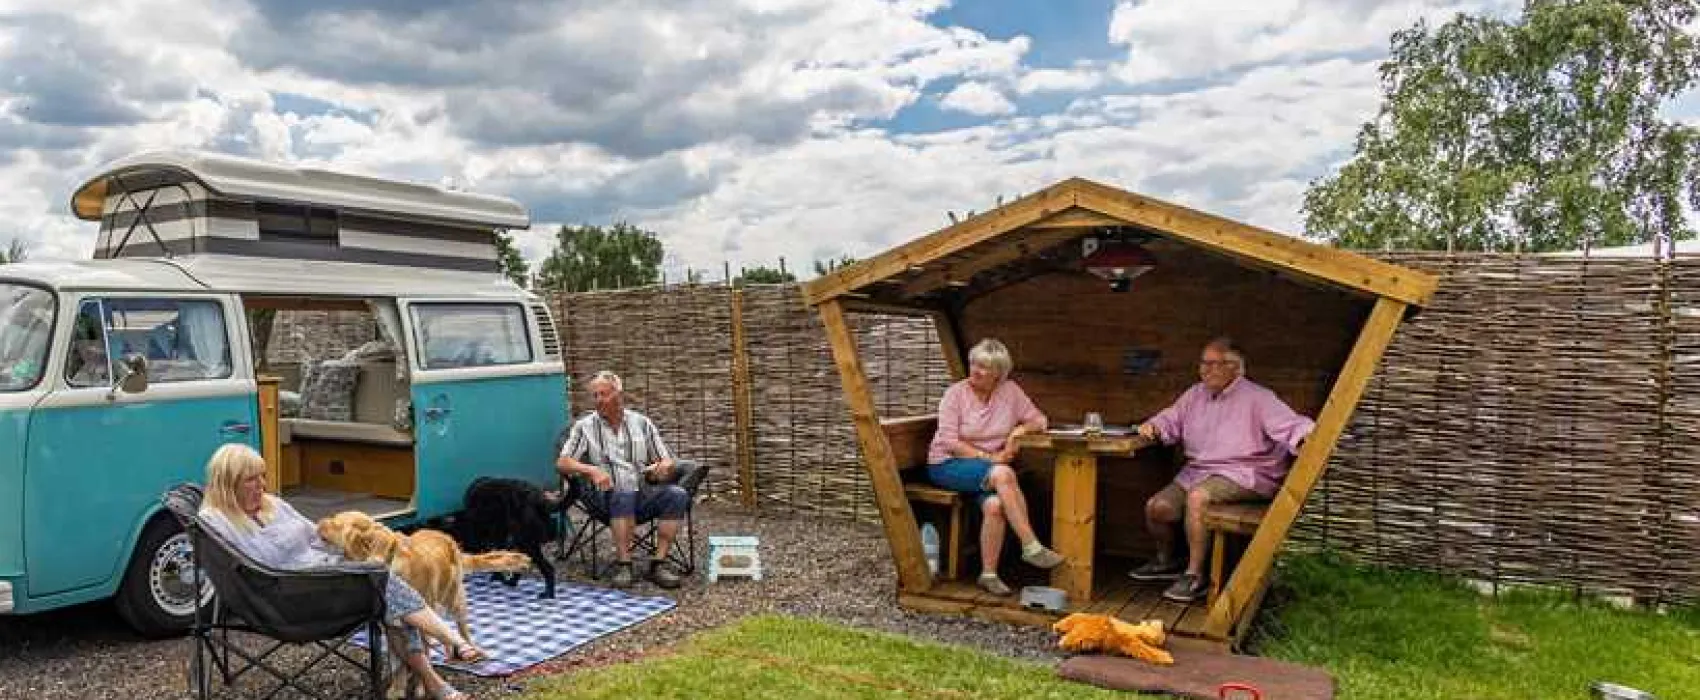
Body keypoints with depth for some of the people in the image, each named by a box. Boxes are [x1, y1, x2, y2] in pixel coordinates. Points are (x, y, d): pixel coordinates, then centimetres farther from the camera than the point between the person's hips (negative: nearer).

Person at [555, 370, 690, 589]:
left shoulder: (642, 423, 17)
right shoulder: (585, 426, 12)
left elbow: (666, 460, 17)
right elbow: (562, 464, 3)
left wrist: (663, 466, -9)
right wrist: (591, 470, -15)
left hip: (643, 496, 3)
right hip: (607, 496, -3)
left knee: (677, 494, -27)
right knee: (624, 495, -38)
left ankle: (658, 563, -24)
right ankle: (623, 564, -32)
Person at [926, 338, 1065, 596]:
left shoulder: (1009, 391, 5)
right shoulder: (956, 393, -6)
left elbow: (1039, 420, 10)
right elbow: (950, 443, -11)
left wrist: (1019, 430, -10)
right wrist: (988, 457, -16)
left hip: (989, 470, 4)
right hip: (947, 465, -3)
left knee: (994, 504, -32)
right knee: (1003, 473, -33)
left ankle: (989, 574, -18)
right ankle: (1031, 546, -28)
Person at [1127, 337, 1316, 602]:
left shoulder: (1257, 398, -6)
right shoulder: (1195, 394, 15)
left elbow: (1291, 425, -15)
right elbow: (1171, 421, 22)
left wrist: (1308, 435, -38)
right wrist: (1153, 426, -1)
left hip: (1243, 474, -7)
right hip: (1197, 471, 7)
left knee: (1198, 497, -35)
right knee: (1156, 507, -9)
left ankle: (1195, 576, -23)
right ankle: (1166, 562, 22)